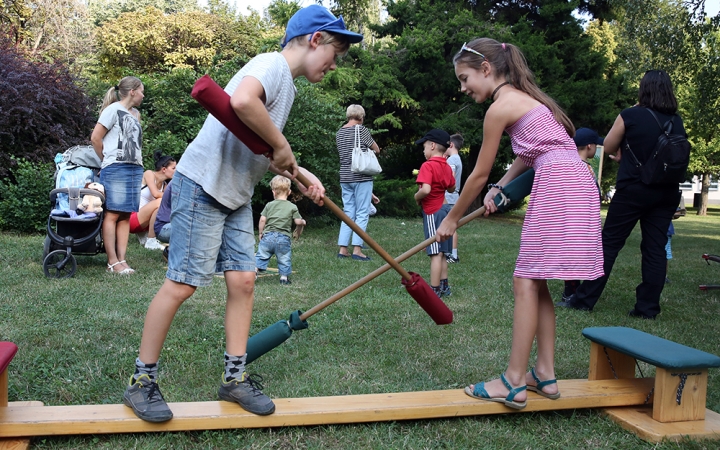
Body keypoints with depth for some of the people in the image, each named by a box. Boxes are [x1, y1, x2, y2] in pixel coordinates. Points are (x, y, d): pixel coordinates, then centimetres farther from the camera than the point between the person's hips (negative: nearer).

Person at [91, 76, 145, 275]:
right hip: (116, 168, -7)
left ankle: (122, 260, 4)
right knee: (113, 213, -6)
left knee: (126, 215, 4)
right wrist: (107, 160, 5)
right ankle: (112, 262, -6)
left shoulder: (136, 114, 19)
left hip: (135, 169, 7)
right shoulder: (113, 109, -2)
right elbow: (95, 138, -4)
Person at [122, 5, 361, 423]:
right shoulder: (271, 65, -15)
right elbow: (242, 100, -39)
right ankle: (141, 381, 8)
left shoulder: (287, 85, 16)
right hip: (202, 184, -9)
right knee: (182, 284, -5)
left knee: (243, 279, 5)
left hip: (236, 196, 10)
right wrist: (282, 145, -25)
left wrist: (302, 175, 8)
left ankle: (236, 377, 15)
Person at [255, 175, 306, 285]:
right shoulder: (292, 207, 0)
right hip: (283, 238, -1)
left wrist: (260, 232, 14)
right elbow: (298, 222, -2)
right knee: (284, 259, 11)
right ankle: (284, 277, 13)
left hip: (268, 236, 1)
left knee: (261, 255, 10)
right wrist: (303, 222, 21)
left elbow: (262, 219, 1)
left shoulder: (269, 205, 4)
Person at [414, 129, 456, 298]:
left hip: (433, 213, -8)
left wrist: (416, 197, -10)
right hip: (444, 209, 8)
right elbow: (451, 188, 22)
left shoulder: (428, 165, -16)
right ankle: (444, 286, 22)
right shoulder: (447, 167, 9)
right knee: (441, 253, 16)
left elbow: (426, 189, -28)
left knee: (436, 253, -6)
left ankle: (434, 290, -2)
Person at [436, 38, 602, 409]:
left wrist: (452, 219, 10)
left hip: (558, 188, -9)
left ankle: (514, 383, -8)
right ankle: (545, 374, 14)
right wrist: (499, 188, 7)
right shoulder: (522, 97, 21)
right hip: (574, 185, 9)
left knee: (526, 282, -9)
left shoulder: (500, 107, -7)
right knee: (536, 282, 10)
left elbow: (479, 174, -1)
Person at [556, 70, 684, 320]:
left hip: (633, 189, -4)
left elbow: (609, 147, 3)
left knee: (608, 243, 1)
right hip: (667, 193, 4)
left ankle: (584, 300, 4)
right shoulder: (677, 121, 5)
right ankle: (648, 307, 8)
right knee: (655, 248, 6)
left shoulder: (630, 116, -8)